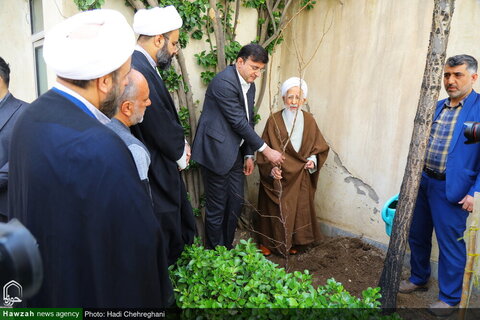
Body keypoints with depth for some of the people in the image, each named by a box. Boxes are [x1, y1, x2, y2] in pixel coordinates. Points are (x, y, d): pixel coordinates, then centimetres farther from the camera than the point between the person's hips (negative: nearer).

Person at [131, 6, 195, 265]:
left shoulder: (142, 66, 7)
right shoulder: (139, 71, -25)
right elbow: (160, 127, -22)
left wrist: (180, 143, 1)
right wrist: (181, 154, -4)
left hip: (161, 172, 10)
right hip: (155, 176, -10)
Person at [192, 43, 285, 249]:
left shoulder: (249, 85, 10)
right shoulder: (224, 82, -18)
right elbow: (239, 123, -21)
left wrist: (248, 155, 11)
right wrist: (266, 150, -17)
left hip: (235, 153, 9)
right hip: (217, 151, -9)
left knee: (236, 203, 14)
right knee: (217, 207, 1)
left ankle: (228, 247, 30)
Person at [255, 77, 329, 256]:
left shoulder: (309, 120, -1)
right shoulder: (274, 121, -11)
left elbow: (320, 147, 7)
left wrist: (313, 160, -11)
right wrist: (271, 168, -23)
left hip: (301, 177, 3)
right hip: (278, 176, -3)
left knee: (298, 209, 12)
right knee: (275, 211, 4)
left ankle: (292, 242, 32)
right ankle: (268, 243, 25)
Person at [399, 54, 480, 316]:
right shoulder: (438, 107, 10)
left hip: (451, 189, -6)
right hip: (423, 182, 7)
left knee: (450, 243, 6)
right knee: (417, 235, 18)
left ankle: (449, 298, 25)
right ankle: (418, 279, 40)